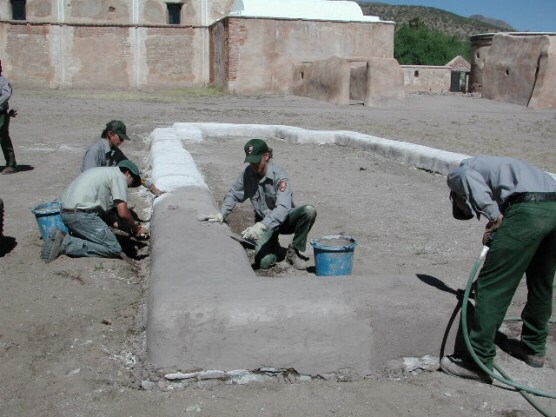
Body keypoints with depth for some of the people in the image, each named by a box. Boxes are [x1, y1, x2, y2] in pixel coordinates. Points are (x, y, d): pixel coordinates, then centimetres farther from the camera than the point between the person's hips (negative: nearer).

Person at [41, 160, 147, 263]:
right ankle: (67, 244, -14)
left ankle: (61, 237, 7)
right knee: (114, 249, -10)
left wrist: (131, 228, 23)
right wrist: (134, 227, 11)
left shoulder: (104, 172, 28)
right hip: (80, 214, -10)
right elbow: (123, 213, -9)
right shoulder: (119, 176, 0)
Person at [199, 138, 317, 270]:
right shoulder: (248, 173, -9)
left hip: (285, 219, -2)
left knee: (309, 211, -34)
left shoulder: (279, 175, -23)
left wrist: (260, 226, -50)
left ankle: (294, 251, -10)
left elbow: (283, 207, -37)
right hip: (264, 222, 2)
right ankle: (273, 244, 17)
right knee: (264, 262, -23)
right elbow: (233, 194, 7)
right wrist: (221, 215, -9)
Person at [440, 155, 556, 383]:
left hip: (527, 209, -8)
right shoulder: (500, 168, 40)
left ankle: (479, 362, 3)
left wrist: (493, 215, -9)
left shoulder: (457, 174, 19)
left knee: (491, 287, -1)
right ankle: (534, 347, 41)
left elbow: (469, 178, -8)